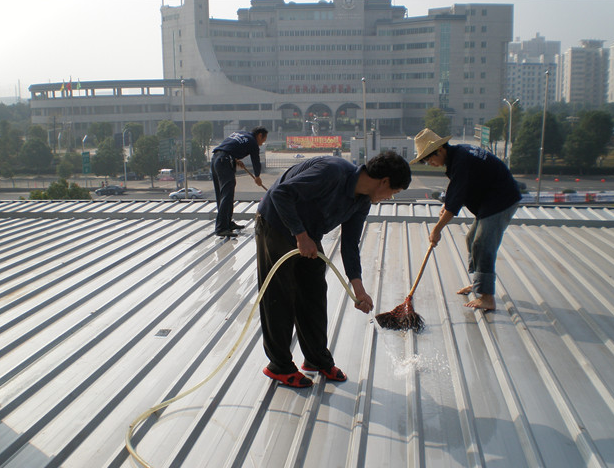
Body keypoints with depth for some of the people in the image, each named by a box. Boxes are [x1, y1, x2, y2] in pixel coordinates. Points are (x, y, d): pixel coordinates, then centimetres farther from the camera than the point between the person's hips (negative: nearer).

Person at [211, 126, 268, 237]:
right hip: (225, 162, -9)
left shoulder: (238, 133, 26)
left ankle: (228, 223, 25)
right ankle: (221, 228, -18)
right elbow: (256, 161, 15)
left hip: (215, 158, 9)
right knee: (227, 195, -12)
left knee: (220, 195, 14)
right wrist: (257, 177, 31)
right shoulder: (252, 142, 5)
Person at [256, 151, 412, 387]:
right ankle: (279, 365, 15)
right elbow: (281, 193, -32)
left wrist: (358, 289, -5)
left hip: (307, 238, 8)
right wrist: (301, 235, -29)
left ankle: (318, 359, 29)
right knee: (279, 299, -1)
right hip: (276, 228, -8)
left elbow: (350, 245, 2)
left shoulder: (362, 203, -3)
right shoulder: (332, 172, -30)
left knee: (315, 298, 12)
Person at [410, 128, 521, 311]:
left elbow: (455, 200, -27)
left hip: (501, 201, -11)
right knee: (472, 239, 17)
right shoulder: (457, 152, 7)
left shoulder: (461, 160, -25)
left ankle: (487, 298, -14)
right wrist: (446, 206, 7)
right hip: (489, 200, 11)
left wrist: (437, 229, -22)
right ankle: (479, 283, 30)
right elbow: (455, 188, 21)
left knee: (483, 245, -15)